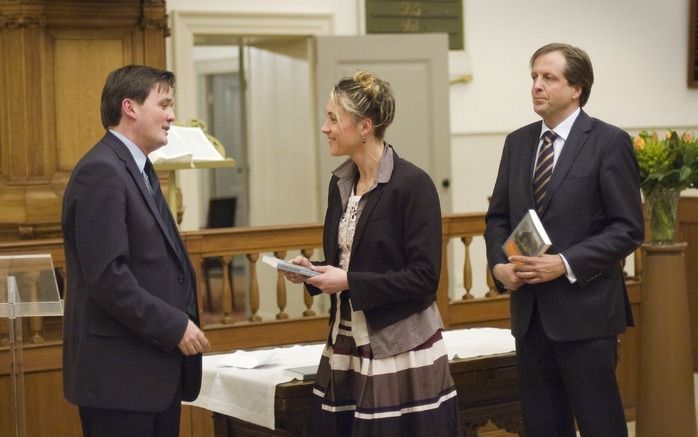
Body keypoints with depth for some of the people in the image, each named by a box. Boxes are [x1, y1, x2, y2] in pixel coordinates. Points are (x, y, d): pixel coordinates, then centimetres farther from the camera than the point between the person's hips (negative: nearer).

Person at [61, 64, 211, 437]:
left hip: (157, 370, 10)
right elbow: (108, 276, -22)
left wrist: (179, 323, 10)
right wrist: (174, 326, -18)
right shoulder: (100, 172, -15)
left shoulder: (138, 169, 17)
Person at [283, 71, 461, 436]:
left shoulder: (412, 184, -13)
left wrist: (350, 282, -17)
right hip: (346, 347, 7)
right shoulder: (341, 181, 10)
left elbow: (424, 277, -15)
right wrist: (312, 272, 1)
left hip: (399, 350, -7)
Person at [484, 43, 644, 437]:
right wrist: (498, 264, -3)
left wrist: (566, 264, -18)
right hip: (530, 312, 6)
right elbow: (498, 217, 16)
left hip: (584, 311, -6)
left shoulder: (609, 142, -6)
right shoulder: (518, 143, 12)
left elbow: (628, 229, -10)